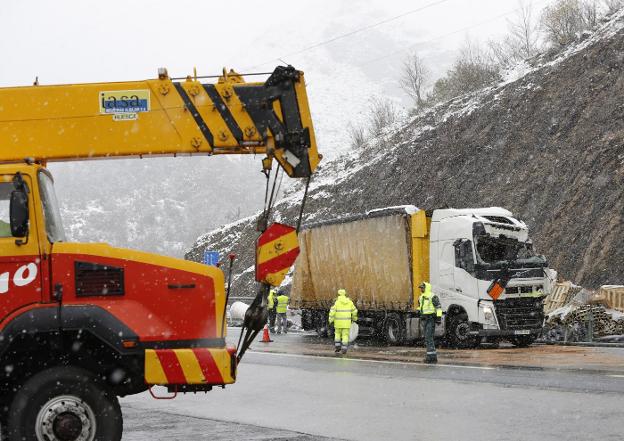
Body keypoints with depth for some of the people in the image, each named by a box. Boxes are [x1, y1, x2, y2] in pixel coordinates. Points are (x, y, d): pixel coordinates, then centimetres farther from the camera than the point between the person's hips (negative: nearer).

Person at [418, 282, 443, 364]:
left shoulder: (432, 296, -12)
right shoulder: (421, 297, 16)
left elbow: (439, 307, -15)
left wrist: (439, 317, -20)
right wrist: (418, 310, 14)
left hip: (431, 319, -9)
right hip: (424, 319, 9)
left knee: (428, 337, -15)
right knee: (428, 338, 10)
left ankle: (430, 356, -15)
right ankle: (433, 357, 15)